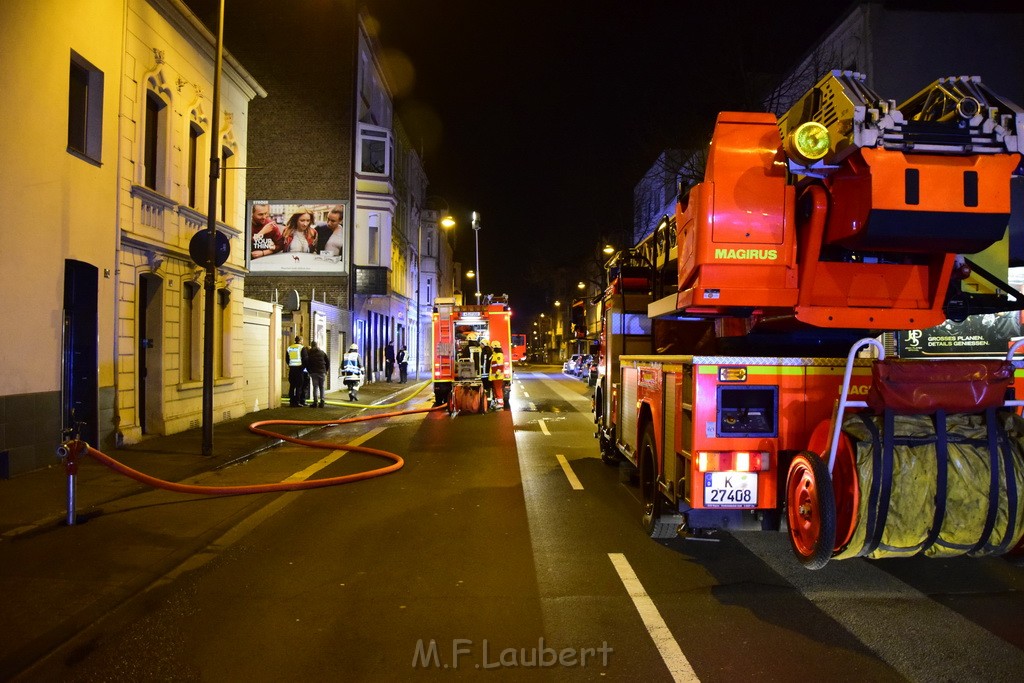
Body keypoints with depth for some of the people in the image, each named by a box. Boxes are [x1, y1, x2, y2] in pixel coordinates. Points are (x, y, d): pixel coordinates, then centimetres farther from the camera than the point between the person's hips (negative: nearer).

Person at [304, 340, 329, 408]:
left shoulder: (309, 353, 4)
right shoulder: (322, 352, 11)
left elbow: (306, 362, -2)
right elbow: (328, 361, 10)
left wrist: (309, 370, 6)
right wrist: (326, 370, 16)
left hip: (313, 372, -2)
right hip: (322, 372, 2)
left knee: (315, 387, -1)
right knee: (321, 387, 8)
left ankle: (315, 402, -6)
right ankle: (322, 402, 3)